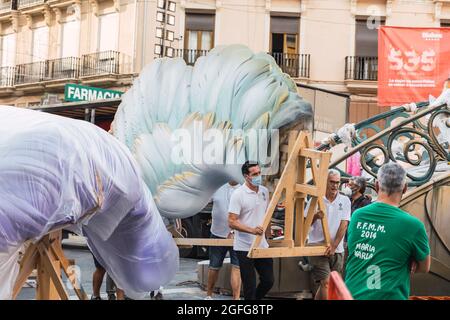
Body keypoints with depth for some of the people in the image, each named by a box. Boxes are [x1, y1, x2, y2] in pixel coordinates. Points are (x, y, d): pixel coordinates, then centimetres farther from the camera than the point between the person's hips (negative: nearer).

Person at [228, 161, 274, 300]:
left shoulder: (264, 191, 6)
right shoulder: (238, 194, -13)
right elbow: (232, 222, -17)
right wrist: (252, 230, -29)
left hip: (262, 246, 6)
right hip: (245, 248, -6)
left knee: (268, 280, 11)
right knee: (250, 286, 0)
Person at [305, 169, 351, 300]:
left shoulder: (344, 201, 3)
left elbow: (343, 225, -3)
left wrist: (334, 246, -14)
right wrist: (315, 216, -20)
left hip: (337, 250, 3)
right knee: (326, 282, -15)